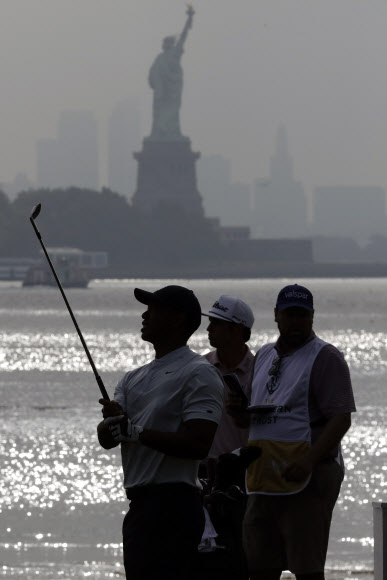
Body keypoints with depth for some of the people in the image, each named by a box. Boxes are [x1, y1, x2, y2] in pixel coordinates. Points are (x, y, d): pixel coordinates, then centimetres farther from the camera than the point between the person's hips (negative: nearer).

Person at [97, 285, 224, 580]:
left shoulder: (198, 374, -7)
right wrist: (112, 422, -14)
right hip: (139, 505, 10)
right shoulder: (135, 378, 21)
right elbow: (106, 439, 10)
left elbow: (199, 444, -19)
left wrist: (137, 432, -21)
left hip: (173, 506, -9)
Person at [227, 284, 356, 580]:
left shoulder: (325, 357, -3)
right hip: (264, 479, 7)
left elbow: (341, 419, -12)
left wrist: (308, 462, -24)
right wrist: (238, 411, 3)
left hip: (307, 478, -7)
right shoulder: (264, 356, 20)